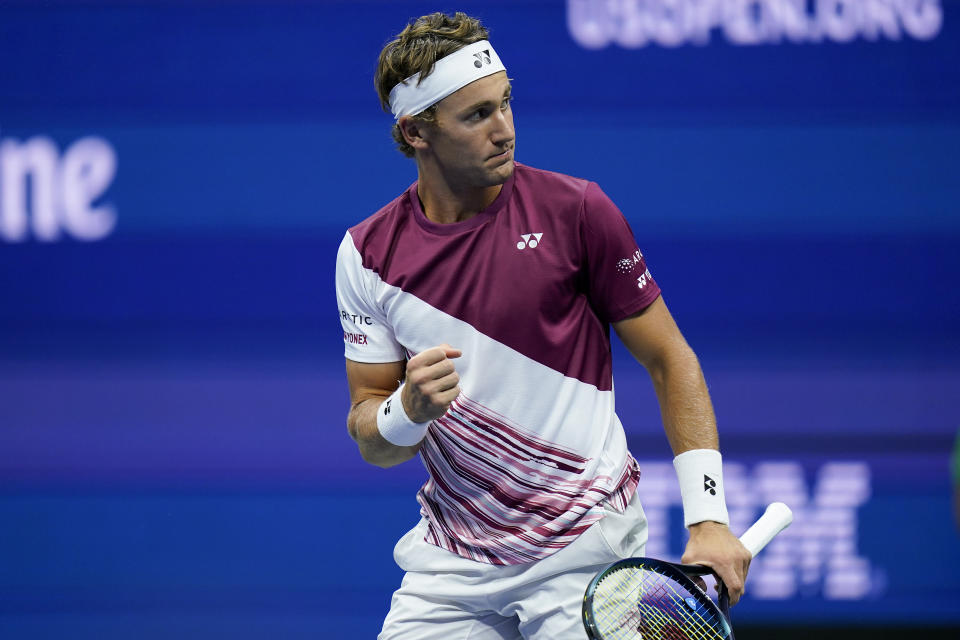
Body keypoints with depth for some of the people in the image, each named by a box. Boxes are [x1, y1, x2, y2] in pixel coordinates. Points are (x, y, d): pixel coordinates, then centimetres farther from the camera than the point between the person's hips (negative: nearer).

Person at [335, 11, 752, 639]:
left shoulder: (576, 210, -8)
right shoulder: (366, 253, 0)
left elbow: (669, 359, -2)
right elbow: (371, 439, 3)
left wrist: (707, 517, -11)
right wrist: (407, 411, -21)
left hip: (584, 553, -3)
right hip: (452, 560, 3)